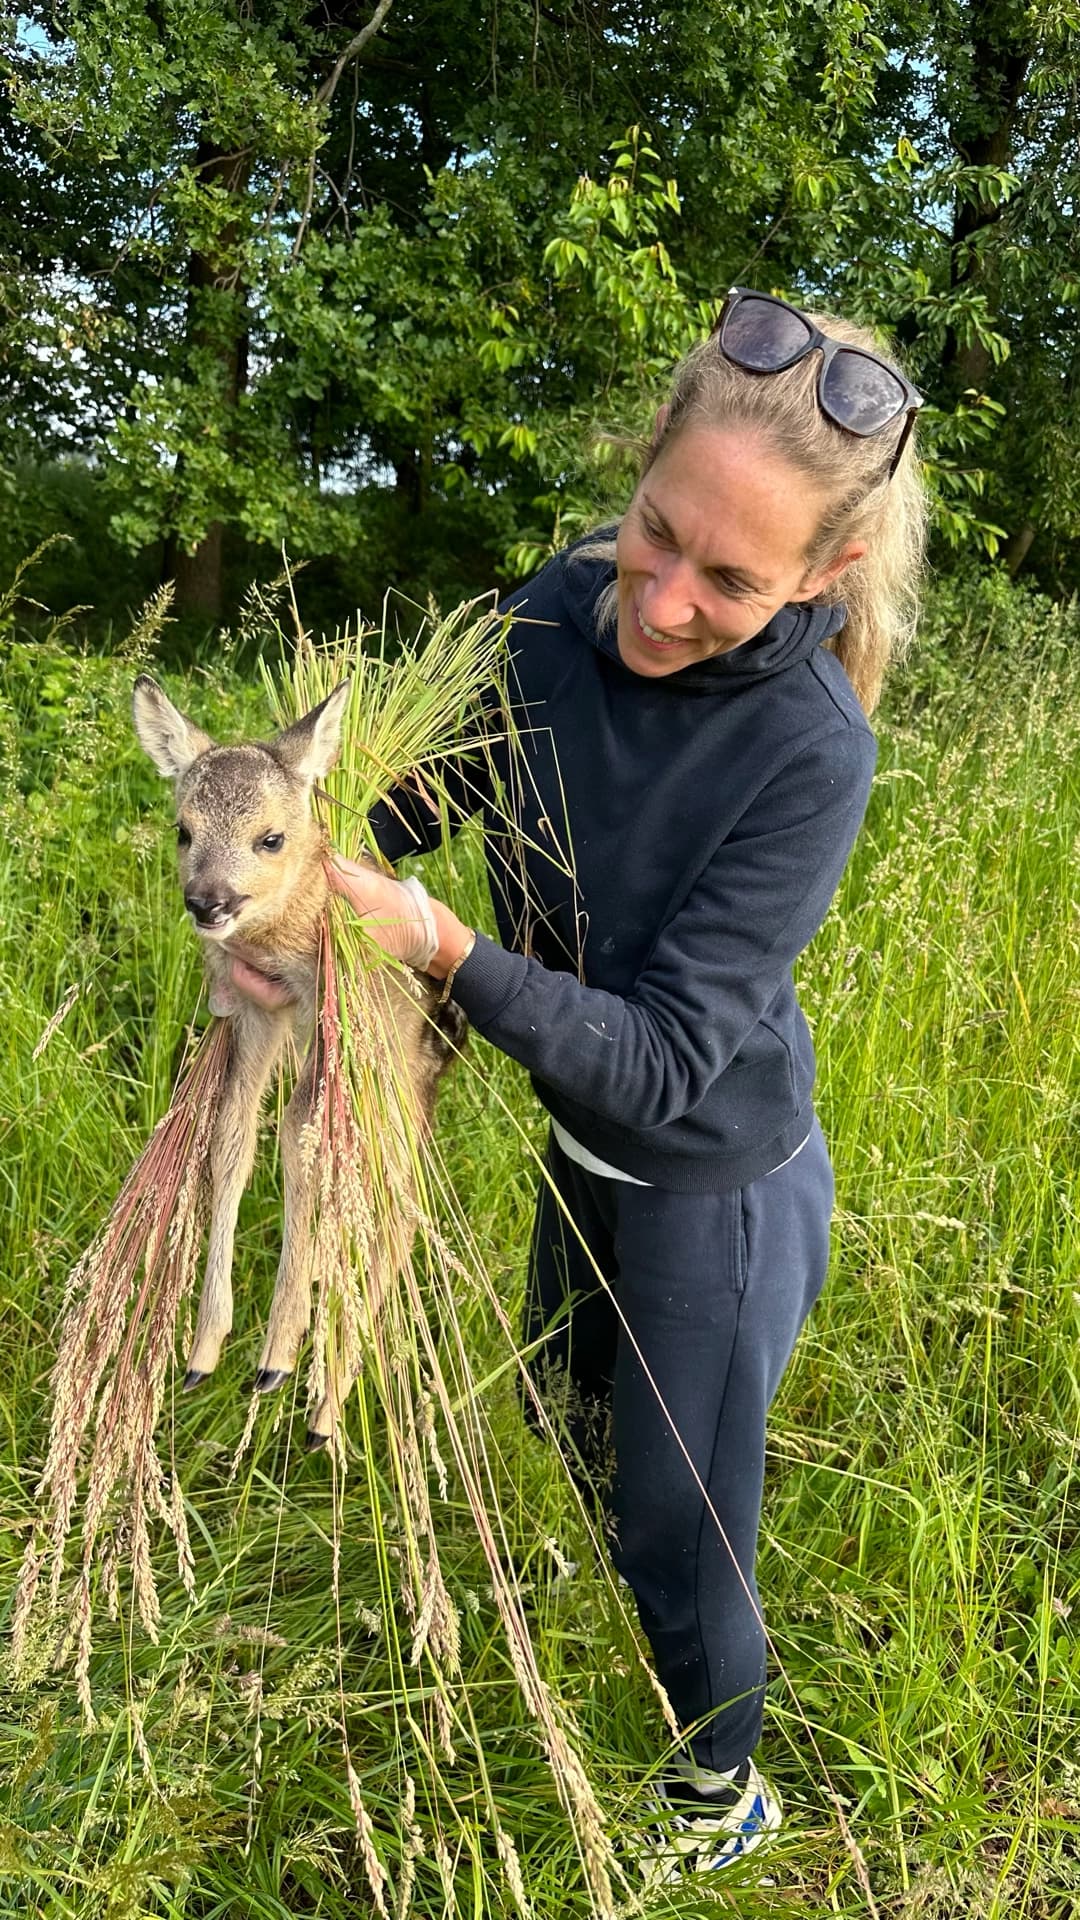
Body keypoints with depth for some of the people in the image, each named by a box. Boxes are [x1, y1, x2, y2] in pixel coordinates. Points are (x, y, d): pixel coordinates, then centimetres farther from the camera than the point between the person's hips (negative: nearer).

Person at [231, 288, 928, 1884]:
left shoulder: (810, 750, -32)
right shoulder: (566, 606, -16)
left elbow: (665, 1059, -32)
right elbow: (421, 784, -1)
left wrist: (442, 949, -45)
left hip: (718, 1186, -7)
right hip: (586, 1146, 7)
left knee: (679, 1535, 12)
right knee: (568, 1394, 33)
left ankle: (724, 1791, 45)